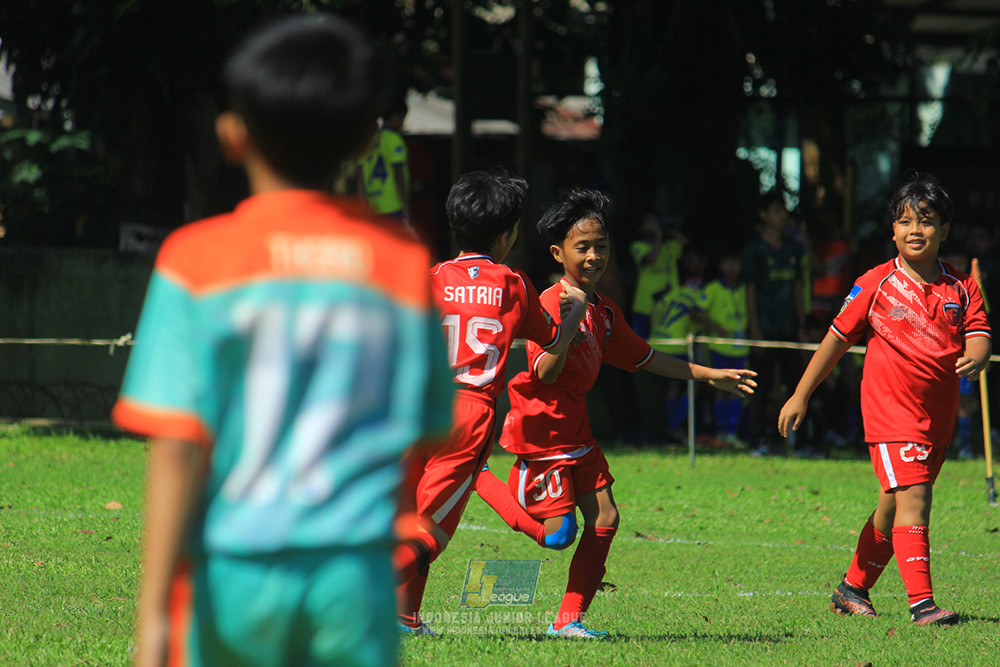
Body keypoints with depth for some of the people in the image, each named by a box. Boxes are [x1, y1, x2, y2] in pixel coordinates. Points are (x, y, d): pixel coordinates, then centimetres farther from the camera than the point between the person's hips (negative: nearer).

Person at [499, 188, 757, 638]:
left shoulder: (604, 312, 9)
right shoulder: (551, 304, -18)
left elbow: (643, 358, 21)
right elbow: (546, 374, -25)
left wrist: (710, 376, 22)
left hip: (575, 431, 8)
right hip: (540, 431, -8)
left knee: (604, 519, 0)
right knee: (558, 530, -11)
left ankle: (570, 619, 4)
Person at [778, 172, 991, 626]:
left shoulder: (961, 289, 5)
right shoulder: (876, 285, -3)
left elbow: (979, 335, -3)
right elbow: (838, 338, 3)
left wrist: (976, 358, -29)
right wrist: (801, 396, 5)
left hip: (939, 414, 4)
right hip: (891, 408, -4)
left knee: (893, 509, 16)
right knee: (913, 500, -18)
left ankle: (853, 589, 32)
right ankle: (921, 602, -22)